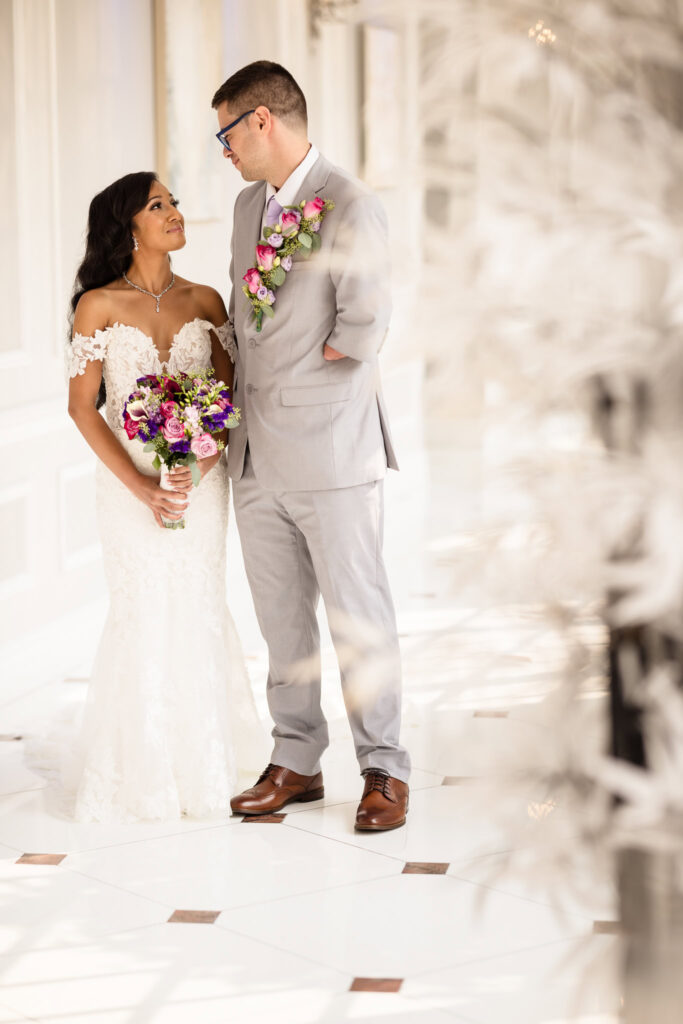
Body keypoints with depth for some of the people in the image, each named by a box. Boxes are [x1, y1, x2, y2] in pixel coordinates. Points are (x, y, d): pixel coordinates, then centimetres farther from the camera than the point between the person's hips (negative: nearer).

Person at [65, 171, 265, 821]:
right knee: (143, 616, -2)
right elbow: (82, 407, -5)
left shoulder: (204, 302, 4)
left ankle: (201, 765, 19)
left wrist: (201, 464, -13)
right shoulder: (99, 305, -4)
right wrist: (142, 487, -12)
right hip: (130, 480, -2)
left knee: (198, 613, 4)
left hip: (201, 476, 3)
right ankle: (142, 773, 14)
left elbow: (231, 395, 4)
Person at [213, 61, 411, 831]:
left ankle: (384, 769, 13)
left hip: (331, 454, -7)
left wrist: (302, 388, -4)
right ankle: (296, 762, 24)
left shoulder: (350, 207, -13)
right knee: (281, 620, 13)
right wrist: (244, 401, 9)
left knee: (358, 616, 2)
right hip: (257, 456, 7)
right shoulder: (249, 205, 12)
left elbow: (364, 328, -16)